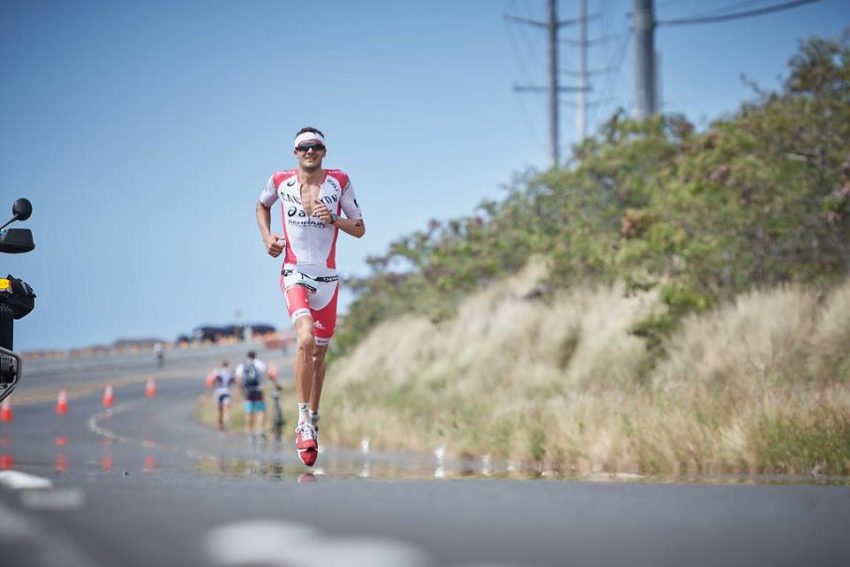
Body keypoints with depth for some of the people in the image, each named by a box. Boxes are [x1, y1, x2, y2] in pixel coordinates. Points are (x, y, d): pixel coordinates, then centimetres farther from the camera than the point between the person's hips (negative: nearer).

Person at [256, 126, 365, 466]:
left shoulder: (340, 182, 0)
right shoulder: (280, 182, 0)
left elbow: (360, 229, 3)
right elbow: (262, 205, 22)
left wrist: (334, 219, -15)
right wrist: (267, 236, 5)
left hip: (327, 278, 2)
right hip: (294, 273, -2)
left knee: (319, 353, 11)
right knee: (305, 340, -26)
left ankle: (312, 421, 27)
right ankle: (303, 421, -24)